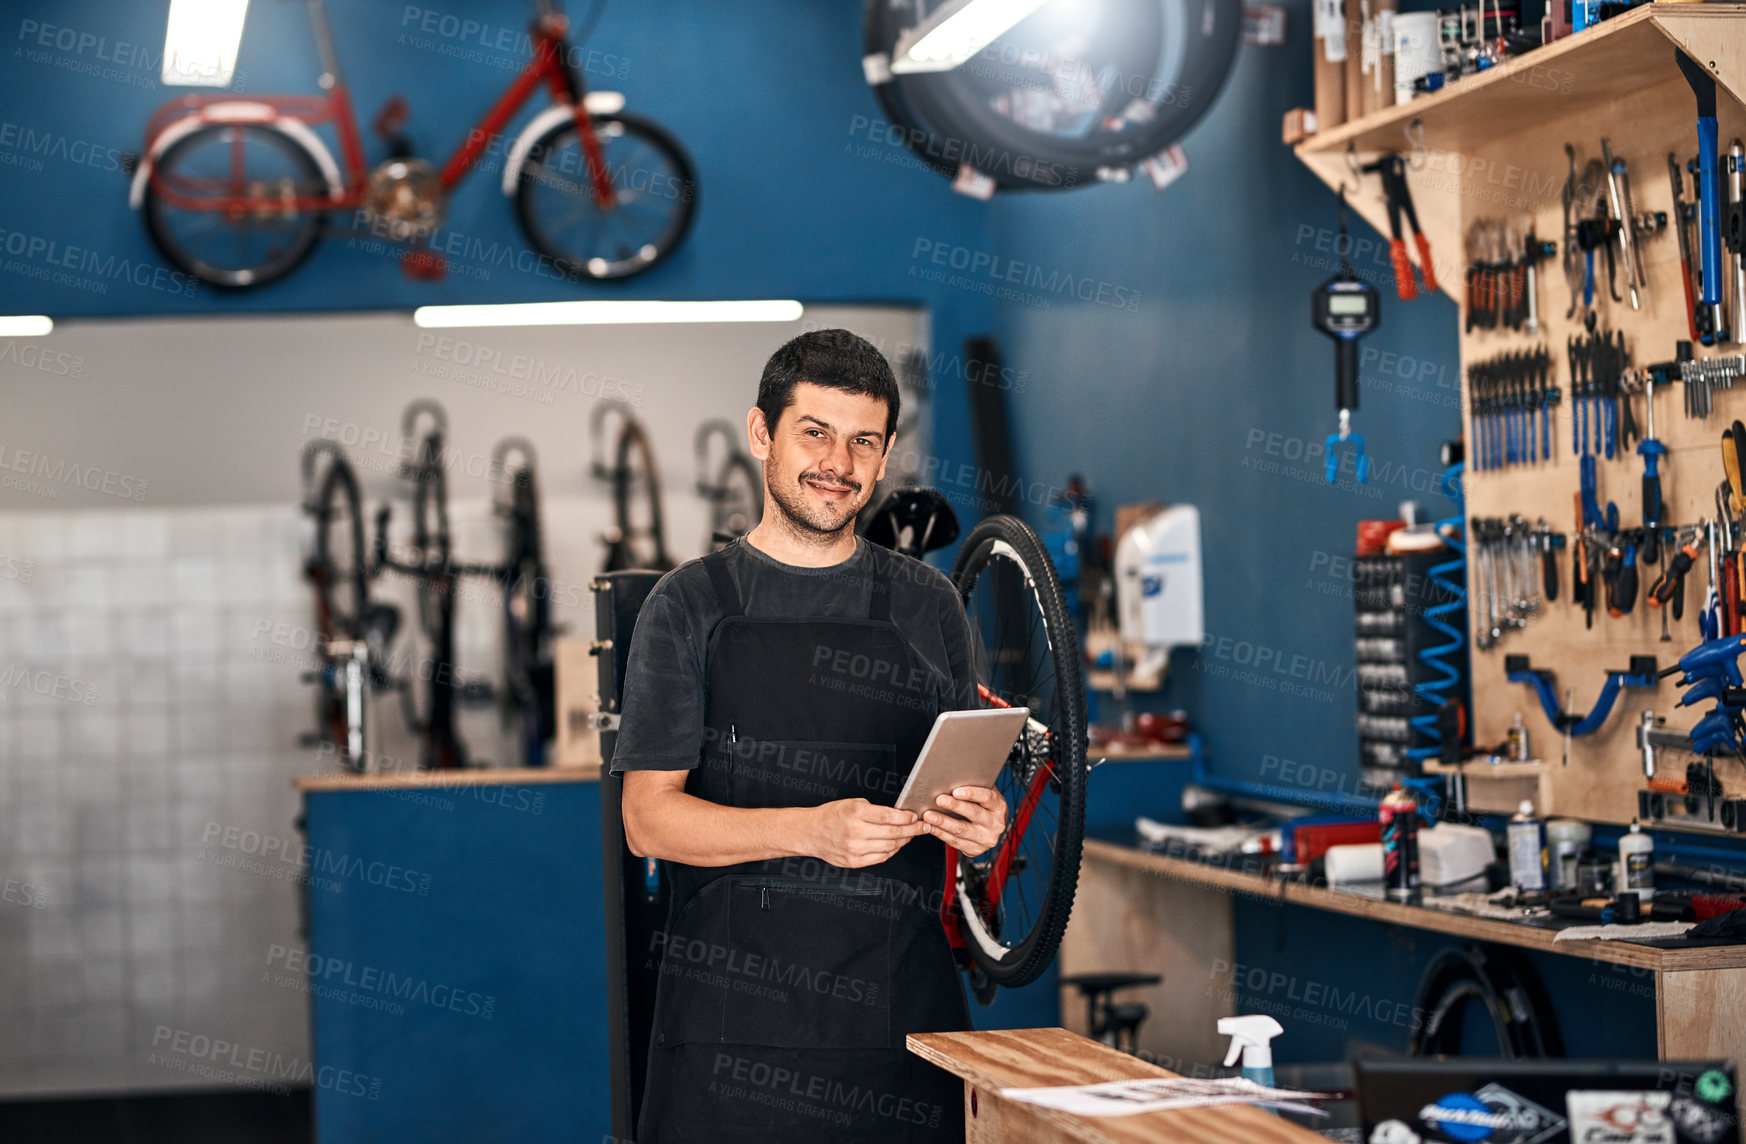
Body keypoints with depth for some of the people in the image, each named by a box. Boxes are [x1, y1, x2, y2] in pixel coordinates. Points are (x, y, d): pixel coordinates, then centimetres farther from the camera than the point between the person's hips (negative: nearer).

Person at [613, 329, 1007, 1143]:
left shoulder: (929, 607, 11)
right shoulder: (691, 604, 3)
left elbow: (965, 787, 15)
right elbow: (650, 820, -5)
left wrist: (978, 823, -9)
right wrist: (814, 830, -20)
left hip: (901, 1007, 2)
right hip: (732, 1008, -2)